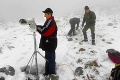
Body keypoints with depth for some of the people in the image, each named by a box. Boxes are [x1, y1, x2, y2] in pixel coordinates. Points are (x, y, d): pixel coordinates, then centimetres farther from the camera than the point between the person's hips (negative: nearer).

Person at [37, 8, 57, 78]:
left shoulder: (51, 22, -20)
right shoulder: (49, 21, 13)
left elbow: (44, 31, -25)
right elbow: (44, 28, 16)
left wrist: (36, 26, -15)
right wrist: (38, 26, 1)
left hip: (50, 44, -11)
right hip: (49, 44, 11)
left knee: (51, 59, -2)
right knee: (48, 58, 19)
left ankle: (52, 74, 8)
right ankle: (48, 72, 32)